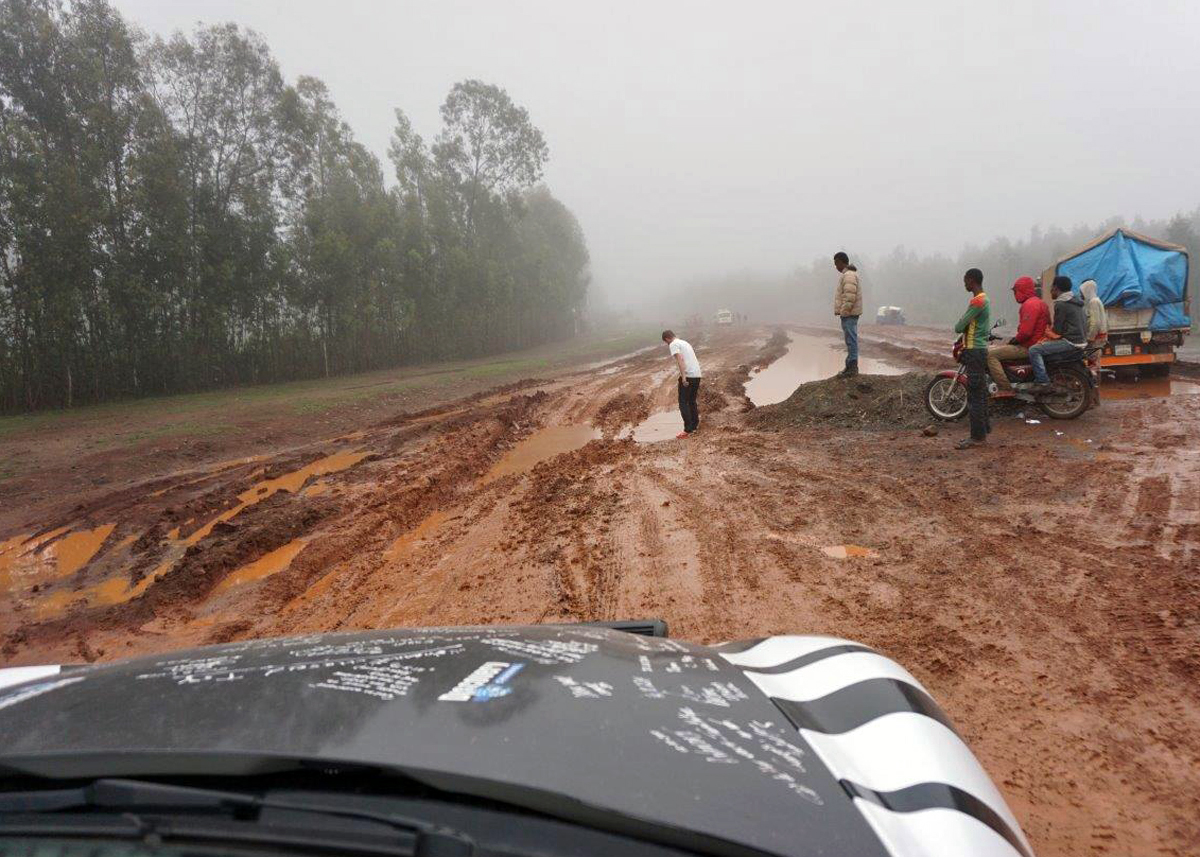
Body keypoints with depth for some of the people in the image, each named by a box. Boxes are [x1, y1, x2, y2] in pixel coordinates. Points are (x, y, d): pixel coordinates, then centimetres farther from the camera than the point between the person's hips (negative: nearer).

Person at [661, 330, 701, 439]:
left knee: (683, 403, -2)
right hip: (697, 375, 8)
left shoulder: (673, 345, -3)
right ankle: (695, 425, 29)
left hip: (688, 376, -8)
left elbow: (680, 360, -19)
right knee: (692, 401, 21)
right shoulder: (685, 342, 23)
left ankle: (688, 429, -5)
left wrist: (683, 377, -24)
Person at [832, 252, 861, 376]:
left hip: (849, 314, -11)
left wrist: (844, 311, -20)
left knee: (851, 339, -8)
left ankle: (852, 367, -7)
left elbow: (850, 296, -23)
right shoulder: (847, 274, 18)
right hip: (849, 313, 11)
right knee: (850, 339, 14)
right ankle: (851, 366, 20)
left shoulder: (849, 275, -15)